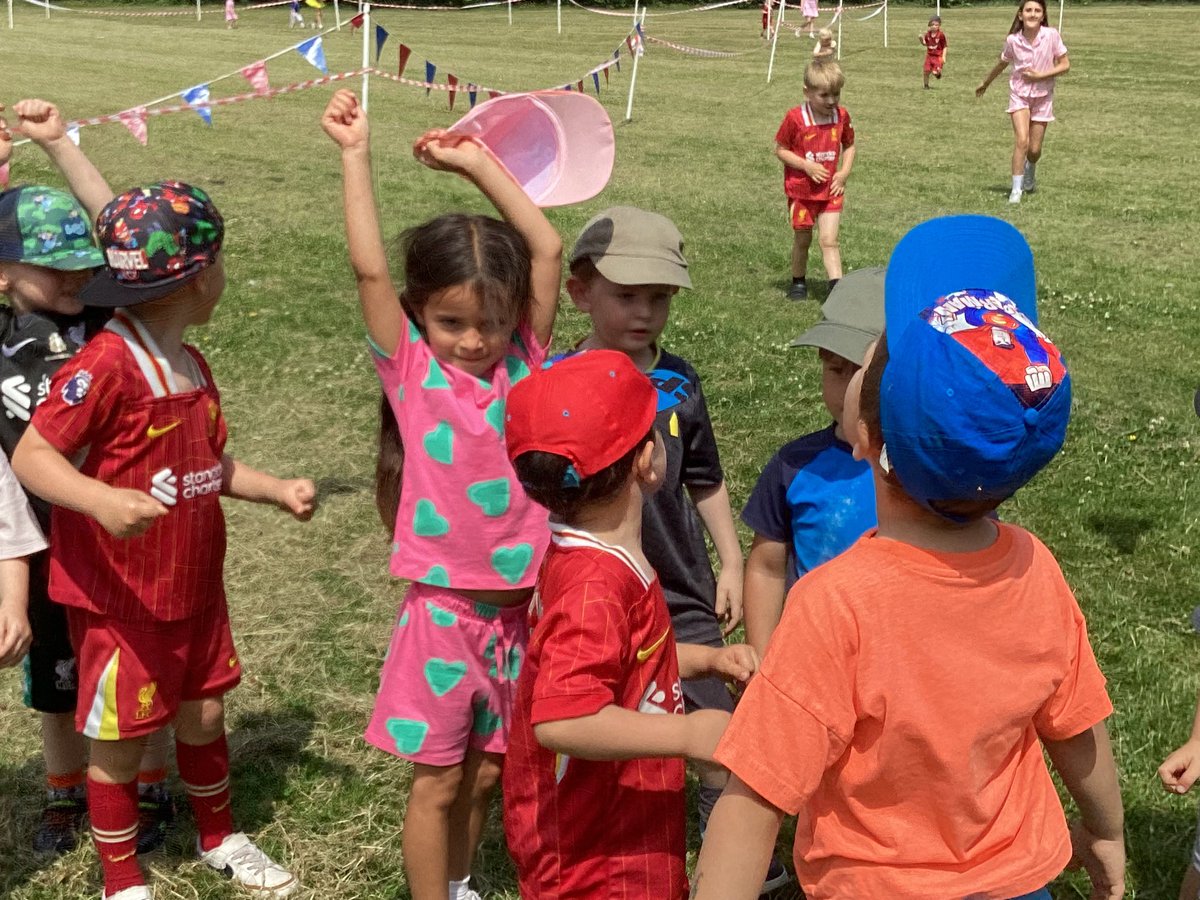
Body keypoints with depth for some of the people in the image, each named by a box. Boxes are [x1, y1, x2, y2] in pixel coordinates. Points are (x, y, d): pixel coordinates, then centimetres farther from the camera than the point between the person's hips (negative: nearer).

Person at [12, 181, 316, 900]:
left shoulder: (191, 365, 6)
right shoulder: (105, 365, -22)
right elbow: (32, 455, -23)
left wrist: (278, 489, 8)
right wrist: (103, 501, -38)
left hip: (194, 586, 8)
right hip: (120, 598, -8)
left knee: (204, 712, 20)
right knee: (121, 738, 8)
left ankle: (219, 837, 43)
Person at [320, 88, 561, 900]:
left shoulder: (524, 362, 0)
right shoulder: (412, 370, -7)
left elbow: (547, 250, -3)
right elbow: (369, 268, -16)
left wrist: (479, 163, -3)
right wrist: (356, 154, -15)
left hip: (520, 607, 3)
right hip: (444, 609, -3)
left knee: (486, 772, 18)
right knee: (438, 779, 8)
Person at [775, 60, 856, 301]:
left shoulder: (841, 116, -2)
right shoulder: (795, 118, -13)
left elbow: (849, 146, 12)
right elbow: (780, 150, -7)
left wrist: (844, 173, -3)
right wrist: (807, 166, -19)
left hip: (830, 190, 2)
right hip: (801, 190, -1)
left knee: (829, 240, -8)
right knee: (802, 239, 11)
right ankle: (798, 282, 31)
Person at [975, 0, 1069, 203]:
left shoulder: (1051, 35, -14)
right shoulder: (1013, 40, -11)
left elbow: (1065, 65, -9)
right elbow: (1002, 64, 9)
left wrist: (1040, 75, -20)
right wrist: (985, 84, 22)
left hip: (1043, 96, 1)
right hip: (1019, 94, -1)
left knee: (1035, 149, 5)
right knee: (1021, 141, -19)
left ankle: (1030, 172, 40)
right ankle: (1016, 190, -11)